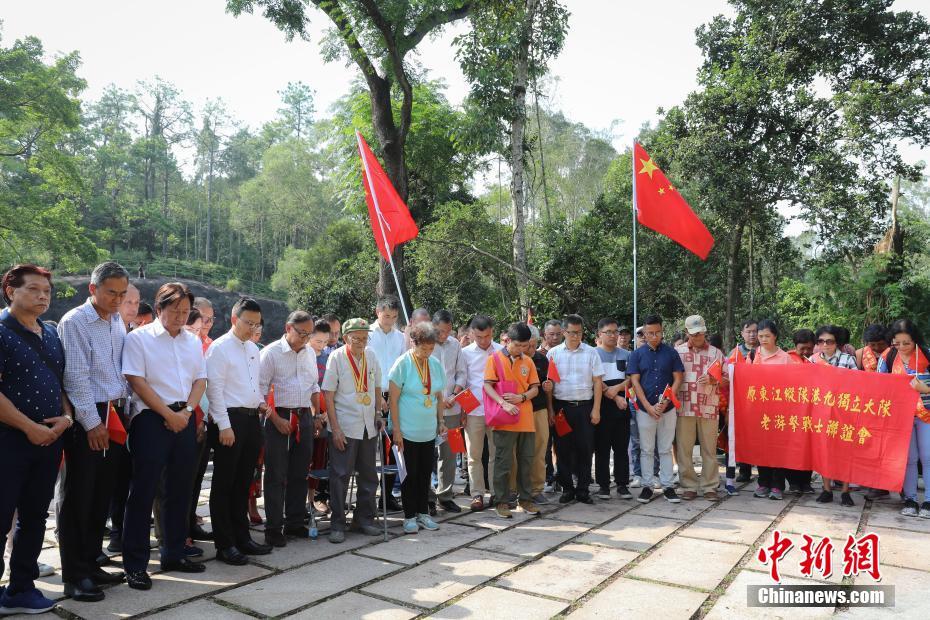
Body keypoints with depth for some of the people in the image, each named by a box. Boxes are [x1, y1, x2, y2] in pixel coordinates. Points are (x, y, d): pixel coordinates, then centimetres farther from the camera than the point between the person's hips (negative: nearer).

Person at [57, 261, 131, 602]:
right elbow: (77, 377, -14)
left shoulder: (118, 321, 11)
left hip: (114, 414, 7)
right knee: (78, 497, 2)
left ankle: (90, 564, 25)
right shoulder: (74, 322, -10)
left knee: (102, 496, 13)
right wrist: (93, 423, -14)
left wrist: (122, 411, 9)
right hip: (86, 419, -7)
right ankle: (74, 576, 11)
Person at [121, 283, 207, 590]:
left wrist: (187, 411, -6)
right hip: (151, 418, -5)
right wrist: (169, 414, -12)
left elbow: (200, 380, 10)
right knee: (143, 491, -2)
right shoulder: (139, 338, -4)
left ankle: (173, 553, 24)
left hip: (185, 419, 6)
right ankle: (135, 564, 7)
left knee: (180, 489, 11)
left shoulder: (193, 341, 12)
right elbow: (137, 381, -10)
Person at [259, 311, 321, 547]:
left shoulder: (310, 353, 10)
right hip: (279, 417, -6)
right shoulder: (271, 352, -7)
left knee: (300, 474, 12)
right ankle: (273, 528, 10)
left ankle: (295, 523, 24)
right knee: (276, 476, 0)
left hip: (304, 417, 6)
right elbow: (261, 389, -10)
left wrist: (316, 415, 11)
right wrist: (276, 419, -13)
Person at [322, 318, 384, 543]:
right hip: (344, 427, -5)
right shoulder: (336, 357, -9)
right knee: (340, 476, 1)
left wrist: (378, 415, 12)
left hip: (369, 426, 5)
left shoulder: (371, 356, 4)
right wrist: (335, 428, -13)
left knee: (369, 475, 13)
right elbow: (328, 395, -9)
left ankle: (364, 518, 27)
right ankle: (337, 524, 12)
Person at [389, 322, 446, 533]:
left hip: (429, 430, 5)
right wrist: (396, 430, -13)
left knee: (426, 472, 12)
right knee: (410, 474, 4)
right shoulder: (403, 364, -12)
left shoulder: (436, 364, 4)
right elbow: (394, 400, -11)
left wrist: (440, 421, 10)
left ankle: (423, 513, 25)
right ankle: (409, 516, 16)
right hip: (408, 431, -5)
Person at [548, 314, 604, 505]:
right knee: (562, 448, 5)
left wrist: (596, 409, -2)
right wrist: (550, 410, 0)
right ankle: (567, 488, 17)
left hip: (585, 406, 0)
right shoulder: (554, 353, 2)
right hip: (561, 406, 0)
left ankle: (583, 489, 15)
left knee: (585, 448, 3)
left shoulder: (591, 353, 2)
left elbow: (597, 382, 3)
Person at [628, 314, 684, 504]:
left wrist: (665, 402, -11)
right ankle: (647, 486, 14)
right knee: (646, 450, 6)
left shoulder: (671, 353, 3)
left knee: (665, 450, 8)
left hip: (667, 409, 0)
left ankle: (667, 486, 15)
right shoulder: (637, 354, 2)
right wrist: (648, 406, -11)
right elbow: (635, 382, -2)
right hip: (645, 409, 0)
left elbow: (678, 379, 1)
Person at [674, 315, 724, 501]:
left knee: (709, 449, 5)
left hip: (708, 408, 0)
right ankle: (689, 486, 13)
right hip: (684, 407, 0)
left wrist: (712, 380, -11)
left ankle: (709, 487, 14)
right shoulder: (677, 352, 8)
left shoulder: (716, 352, 9)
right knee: (684, 449, 3)